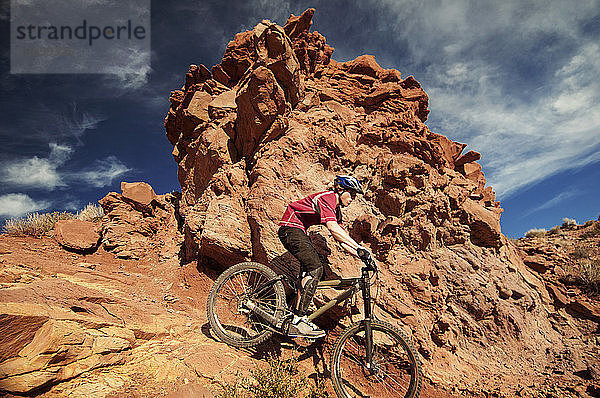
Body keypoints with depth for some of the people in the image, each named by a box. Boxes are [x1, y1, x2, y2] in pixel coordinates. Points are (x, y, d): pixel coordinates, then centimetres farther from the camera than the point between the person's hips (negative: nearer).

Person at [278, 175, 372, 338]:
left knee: (309, 267, 10)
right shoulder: (327, 198, -17)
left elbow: (340, 238, 10)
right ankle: (298, 322, -17)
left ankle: (300, 314, 18)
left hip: (298, 230, 11)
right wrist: (359, 247, -35)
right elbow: (332, 227, -33)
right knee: (315, 269, -17)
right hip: (290, 228, -11)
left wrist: (359, 255, -1)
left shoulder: (336, 208, 13)